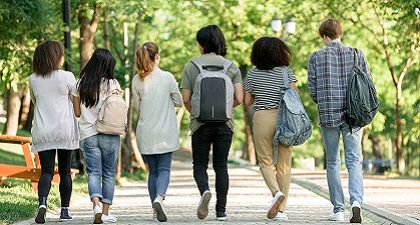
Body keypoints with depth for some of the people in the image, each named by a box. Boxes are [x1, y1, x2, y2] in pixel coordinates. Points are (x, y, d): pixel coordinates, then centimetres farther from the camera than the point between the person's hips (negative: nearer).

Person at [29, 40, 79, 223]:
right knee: (64, 171, 10)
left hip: (42, 132, 1)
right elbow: (76, 102, 5)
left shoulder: (33, 79, 1)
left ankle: (42, 203, -26)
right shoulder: (67, 77, -6)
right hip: (64, 130, -1)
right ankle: (64, 210, 12)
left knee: (46, 170, -1)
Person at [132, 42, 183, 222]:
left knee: (152, 170, 12)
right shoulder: (167, 77, -8)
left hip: (145, 132, 2)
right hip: (165, 132, -2)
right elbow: (179, 102, 1)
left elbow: (137, 107, 6)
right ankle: (159, 198, -25)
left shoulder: (137, 80, -1)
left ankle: (155, 207, 11)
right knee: (164, 169, 0)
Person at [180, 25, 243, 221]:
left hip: (200, 124, -2)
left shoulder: (190, 66, -2)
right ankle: (221, 211, 7)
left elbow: (185, 99, -5)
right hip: (225, 123, 2)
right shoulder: (231, 67, 2)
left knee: (200, 164, 9)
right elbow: (239, 98, -4)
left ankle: (204, 191, -21)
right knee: (221, 166, 9)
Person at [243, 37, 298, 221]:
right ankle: (281, 210, 4)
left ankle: (276, 192, -22)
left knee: (266, 162, 7)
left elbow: (247, 102, 6)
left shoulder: (252, 74, 3)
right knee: (284, 164, 6)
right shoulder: (285, 71, 0)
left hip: (262, 118, 0)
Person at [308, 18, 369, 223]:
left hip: (328, 115, 0)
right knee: (353, 161, 2)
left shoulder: (316, 58, -1)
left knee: (332, 163, 11)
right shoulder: (356, 55, 2)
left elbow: (313, 92, -1)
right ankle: (356, 201, -22)